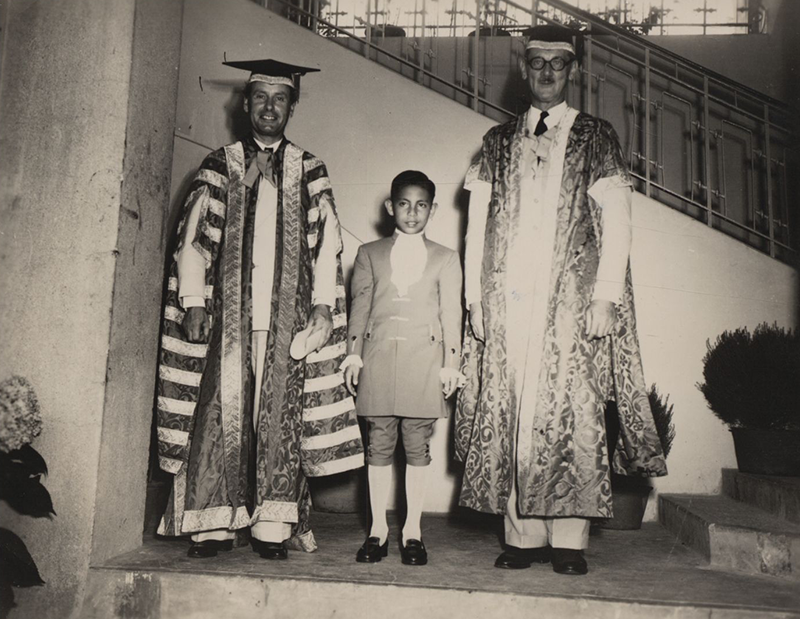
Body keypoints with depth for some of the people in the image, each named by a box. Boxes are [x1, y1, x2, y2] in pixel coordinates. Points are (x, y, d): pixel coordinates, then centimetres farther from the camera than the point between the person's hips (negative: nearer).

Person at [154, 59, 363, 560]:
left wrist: (324, 305, -3)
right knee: (220, 410, -2)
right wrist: (194, 302, -3)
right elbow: (193, 238, 6)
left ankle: (273, 526, 6)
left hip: (288, 315, 0)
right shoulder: (220, 166, 11)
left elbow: (327, 242, 7)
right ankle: (215, 524, 6)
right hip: (228, 312, 0)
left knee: (280, 415, 0)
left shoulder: (310, 171, 11)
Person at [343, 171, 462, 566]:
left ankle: (412, 530, 12)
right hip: (378, 356, 1)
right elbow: (359, 306, 10)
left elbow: (451, 313, 8)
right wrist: (354, 353, 0)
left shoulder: (445, 259, 13)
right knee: (379, 442, 3)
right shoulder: (369, 254, 15)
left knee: (418, 445, 2)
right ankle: (378, 529, 13)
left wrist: (451, 362, -1)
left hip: (424, 359, 0)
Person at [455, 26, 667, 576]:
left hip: (572, 300, -2)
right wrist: (476, 299, 3)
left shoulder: (596, 139, 10)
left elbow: (616, 222, 2)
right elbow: (477, 226, 12)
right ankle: (523, 536, 8)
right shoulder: (498, 143, 16)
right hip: (507, 300, 2)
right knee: (509, 416, 0)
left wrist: (605, 298, -8)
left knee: (572, 413, -5)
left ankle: (569, 540, 4)